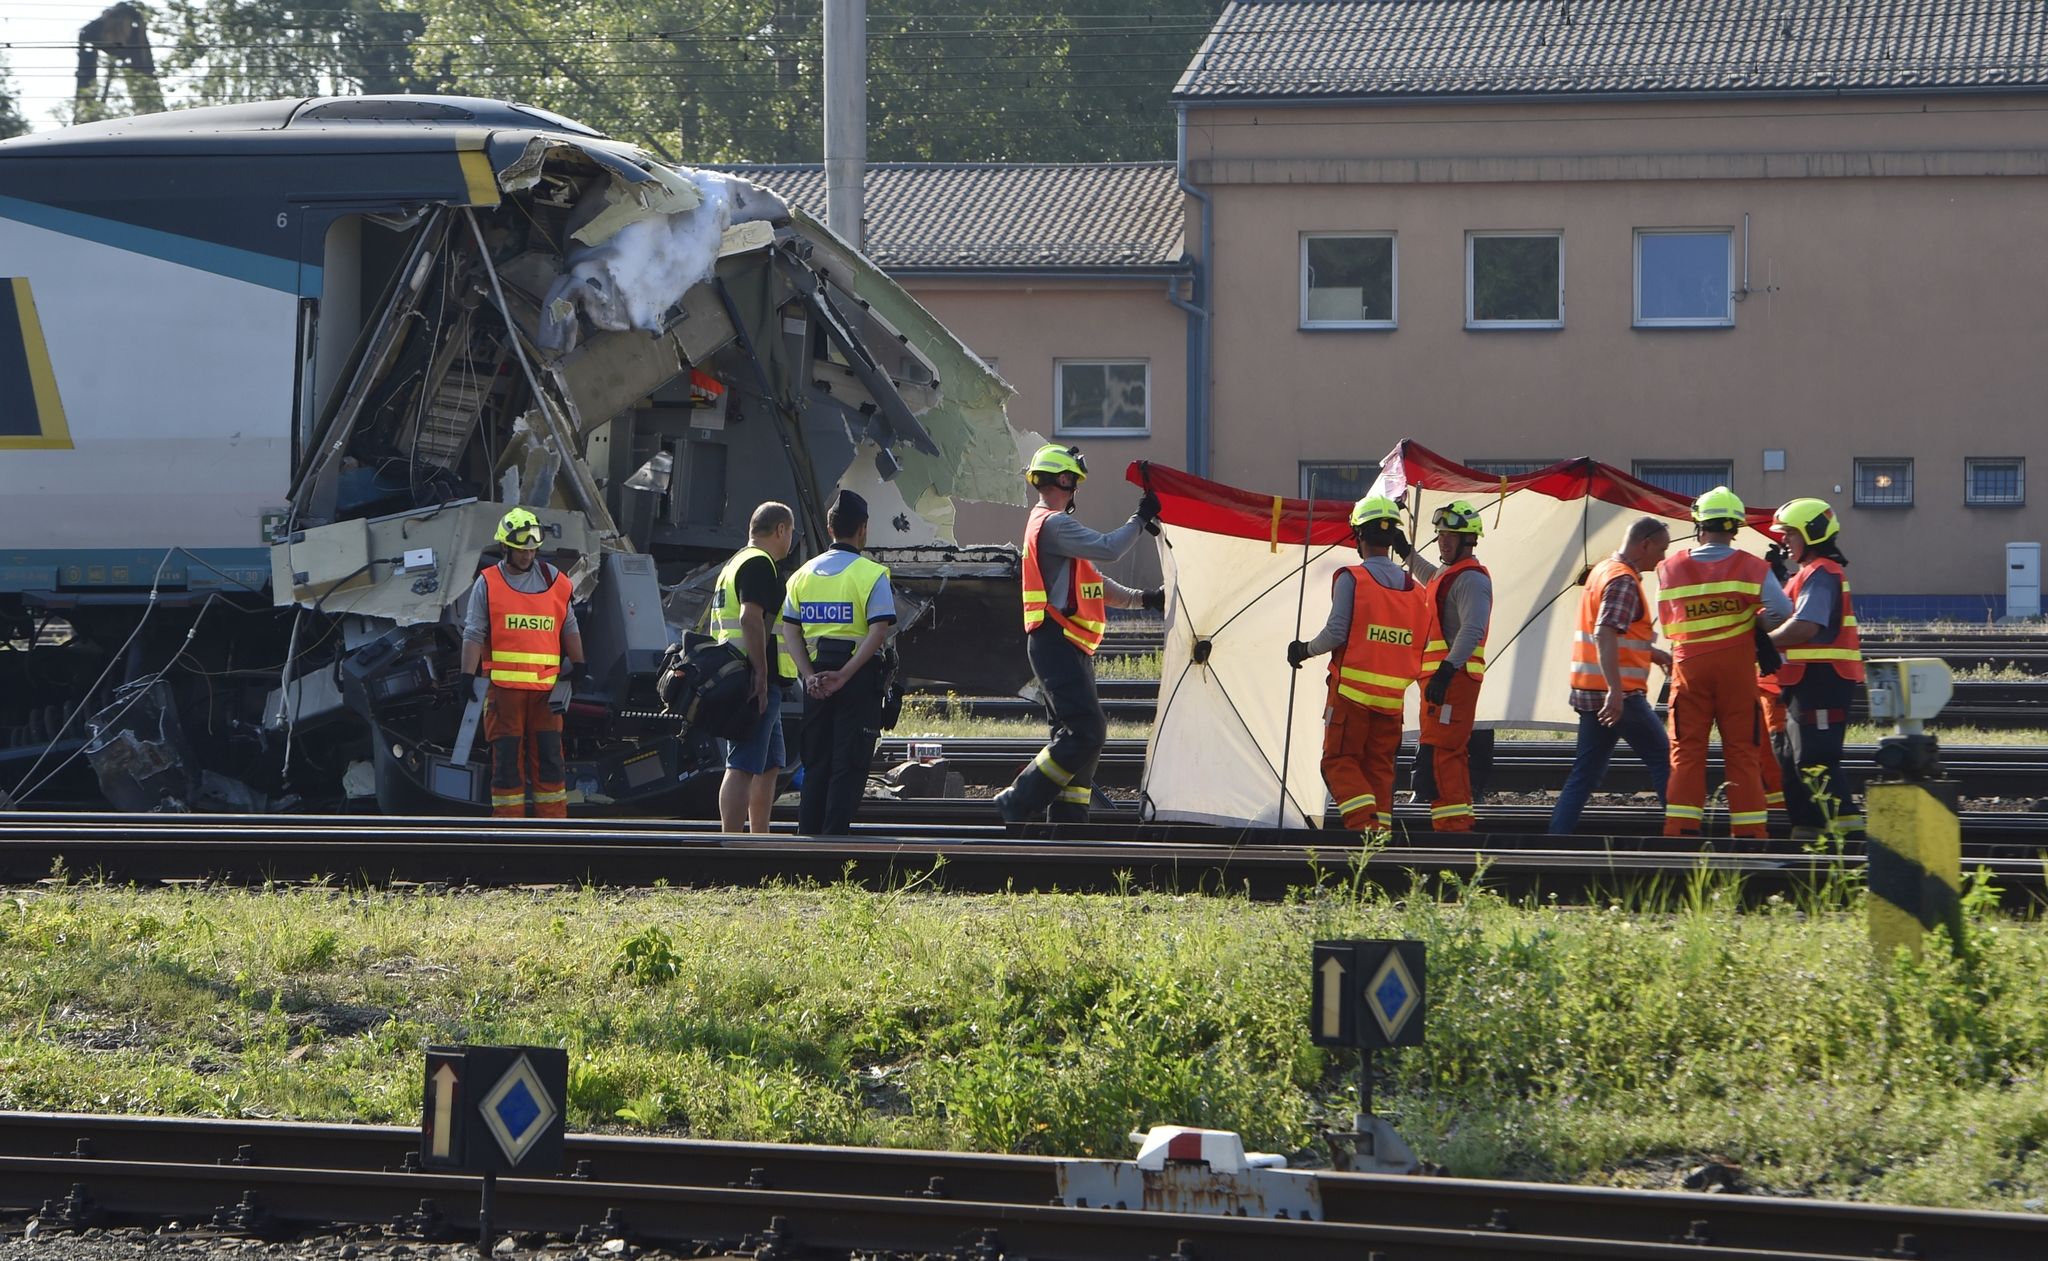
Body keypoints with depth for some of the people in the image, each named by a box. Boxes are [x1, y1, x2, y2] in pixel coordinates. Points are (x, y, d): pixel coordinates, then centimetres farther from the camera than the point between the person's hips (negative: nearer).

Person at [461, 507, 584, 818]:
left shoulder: (553, 580, 10)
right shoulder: (487, 583, 2)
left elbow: (569, 626, 18)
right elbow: (474, 634, -1)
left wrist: (577, 664, 14)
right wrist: (468, 676, -9)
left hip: (545, 685, 2)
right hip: (503, 685, -2)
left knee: (548, 755, 2)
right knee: (506, 756, -1)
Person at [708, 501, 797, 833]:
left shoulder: (734, 564, 23)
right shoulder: (759, 564, -10)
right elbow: (751, 619, -22)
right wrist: (761, 676, -24)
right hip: (758, 683, -11)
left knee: (771, 765, 18)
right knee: (743, 768, -13)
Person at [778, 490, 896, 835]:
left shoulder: (804, 573, 10)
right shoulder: (871, 574, -7)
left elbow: (790, 629, 3)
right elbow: (879, 631, -17)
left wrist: (809, 675, -4)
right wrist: (844, 676, -17)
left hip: (816, 679, 5)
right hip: (859, 676, -5)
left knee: (815, 762, 11)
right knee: (849, 765, -3)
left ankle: (807, 839, 10)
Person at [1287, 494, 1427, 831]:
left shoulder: (1351, 579, -8)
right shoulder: (1413, 588, 9)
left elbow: (1336, 632, -13)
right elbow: (1420, 646, 8)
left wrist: (1305, 650, 4)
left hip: (1352, 690, -5)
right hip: (1393, 696, 5)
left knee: (1339, 760, 1)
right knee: (1379, 765, 11)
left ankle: (1364, 822, -17)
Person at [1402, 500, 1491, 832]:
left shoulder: (1471, 579, -11)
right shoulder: (1447, 575, 21)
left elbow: (1471, 631, -24)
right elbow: (1429, 576, 49)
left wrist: (1446, 670, -32)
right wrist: (1405, 551, 50)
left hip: (1454, 676, -11)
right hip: (1440, 676, 11)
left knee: (1440, 753, -16)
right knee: (1453, 754, 14)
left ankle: (1451, 823, -20)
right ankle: (1460, 823, 19)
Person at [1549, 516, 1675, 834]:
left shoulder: (1604, 570, 17)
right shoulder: (1624, 581, -14)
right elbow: (1605, 635, -26)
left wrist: (1653, 653, 27)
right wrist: (1615, 691, -32)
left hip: (1590, 690, 9)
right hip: (1620, 694, -9)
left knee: (1586, 772, 8)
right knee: (1663, 762, 0)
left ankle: (1555, 841, 1)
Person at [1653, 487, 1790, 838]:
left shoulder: (1670, 569, 3)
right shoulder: (1752, 568, -3)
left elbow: (1667, 624, 8)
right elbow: (1781, 612, -8)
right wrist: (1755, 625, 9)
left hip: (1689, 666, 1)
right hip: (1736, 668, -1)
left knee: (1686, 751, 3)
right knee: (1741, 751, 4)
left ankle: (1681, 830, -3)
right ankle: (1749, 833, 4)